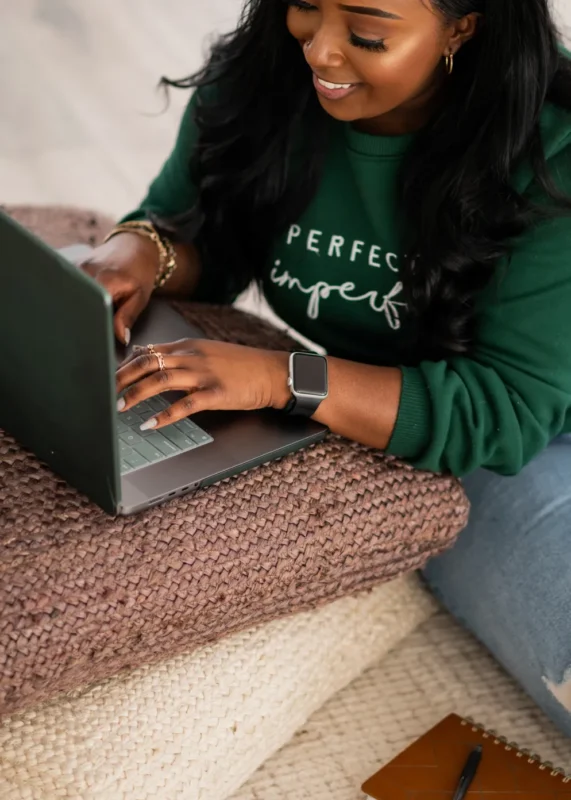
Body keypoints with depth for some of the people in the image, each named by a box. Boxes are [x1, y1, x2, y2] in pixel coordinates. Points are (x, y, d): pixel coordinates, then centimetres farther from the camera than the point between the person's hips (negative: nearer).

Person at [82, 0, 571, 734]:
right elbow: (189, 229, 5)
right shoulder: (260, 81, -9)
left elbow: (509, 411, -26)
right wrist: (140, 249, -21)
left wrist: (278, 378, -37)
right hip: (344, 427, 2)